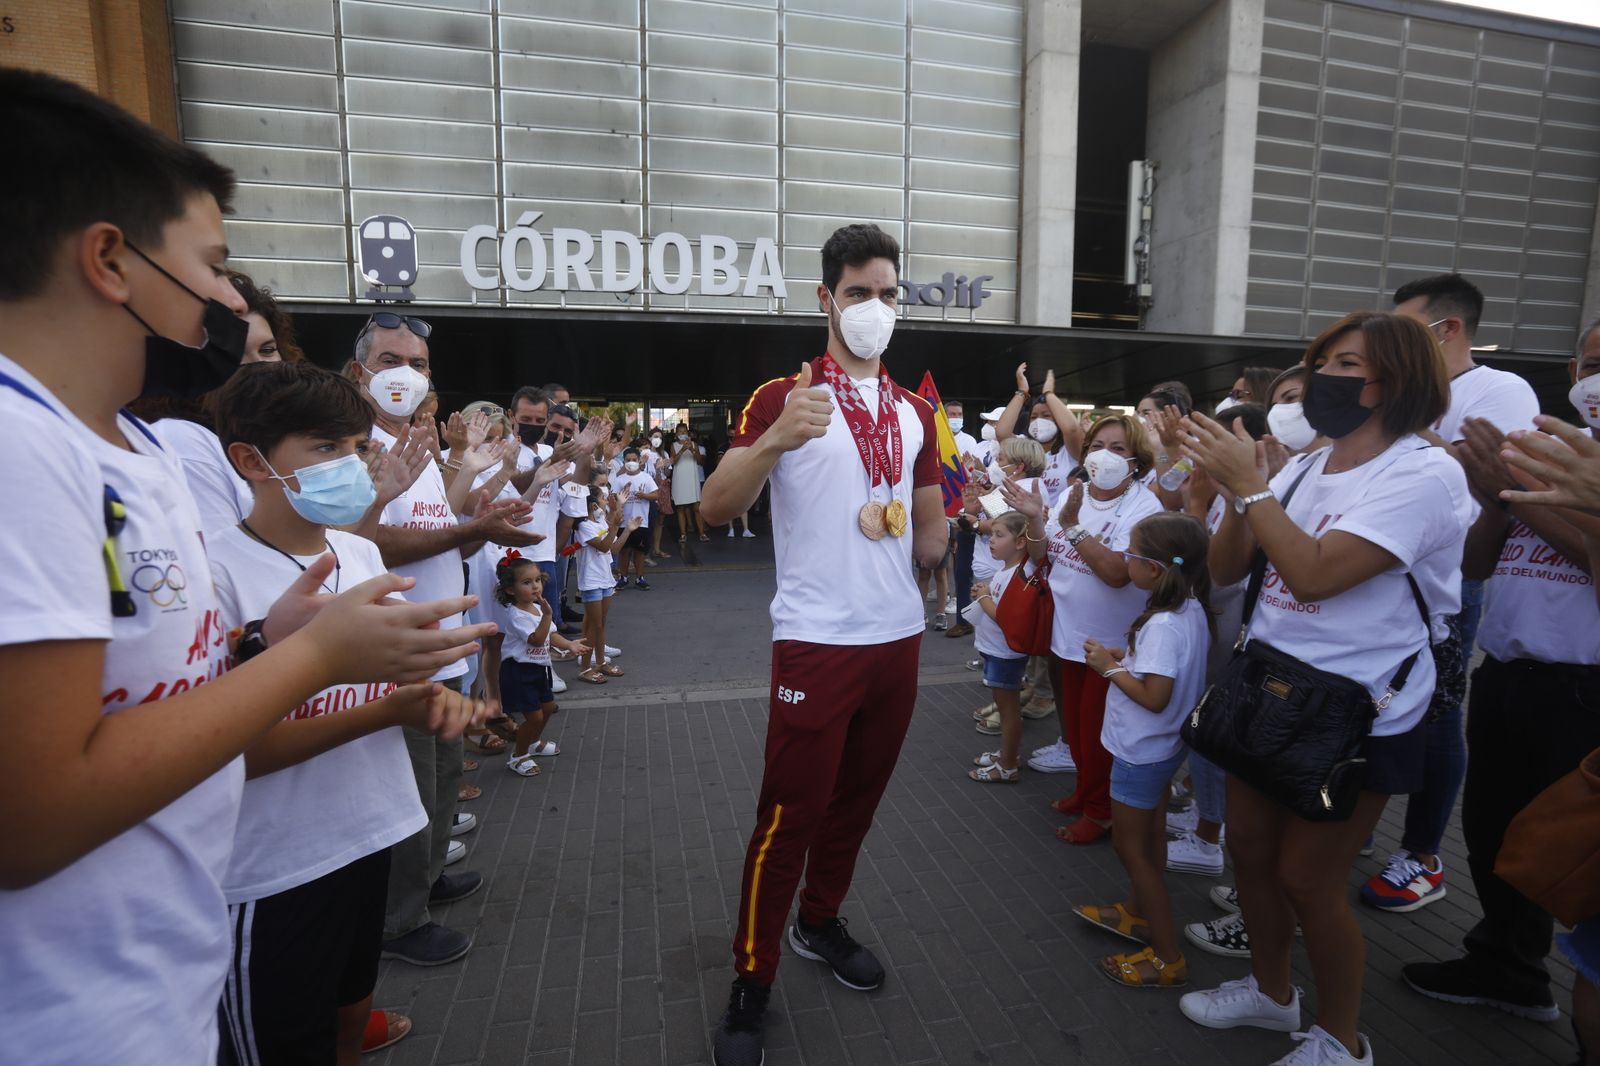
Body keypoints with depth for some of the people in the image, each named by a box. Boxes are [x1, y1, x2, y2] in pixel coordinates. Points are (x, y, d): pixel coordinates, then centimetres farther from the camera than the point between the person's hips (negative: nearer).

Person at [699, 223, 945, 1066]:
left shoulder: (915, 411, 11)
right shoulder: (783, 396, -6)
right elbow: (714, 508, -19)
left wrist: (927, 538, 4)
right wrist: (775, 441, -34)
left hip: (899, 635, 6)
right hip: (817, 640, -5)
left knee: (857, 799, 17)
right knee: (788, 813, 1)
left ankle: (821, 923, 38)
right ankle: (751, 983, 19)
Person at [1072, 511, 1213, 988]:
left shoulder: (1163, 625, -30)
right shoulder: (1192, 610, -2)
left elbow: (1154, 697, -30)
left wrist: (1109, 667, -19)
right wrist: (1127, 658, 0)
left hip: (1142, 751, -9)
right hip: (1163, 746, 9)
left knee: (1131, 846, 5)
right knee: (1149, 838, 23)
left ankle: (1168, 957, 15)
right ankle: (1137, 913, 42)